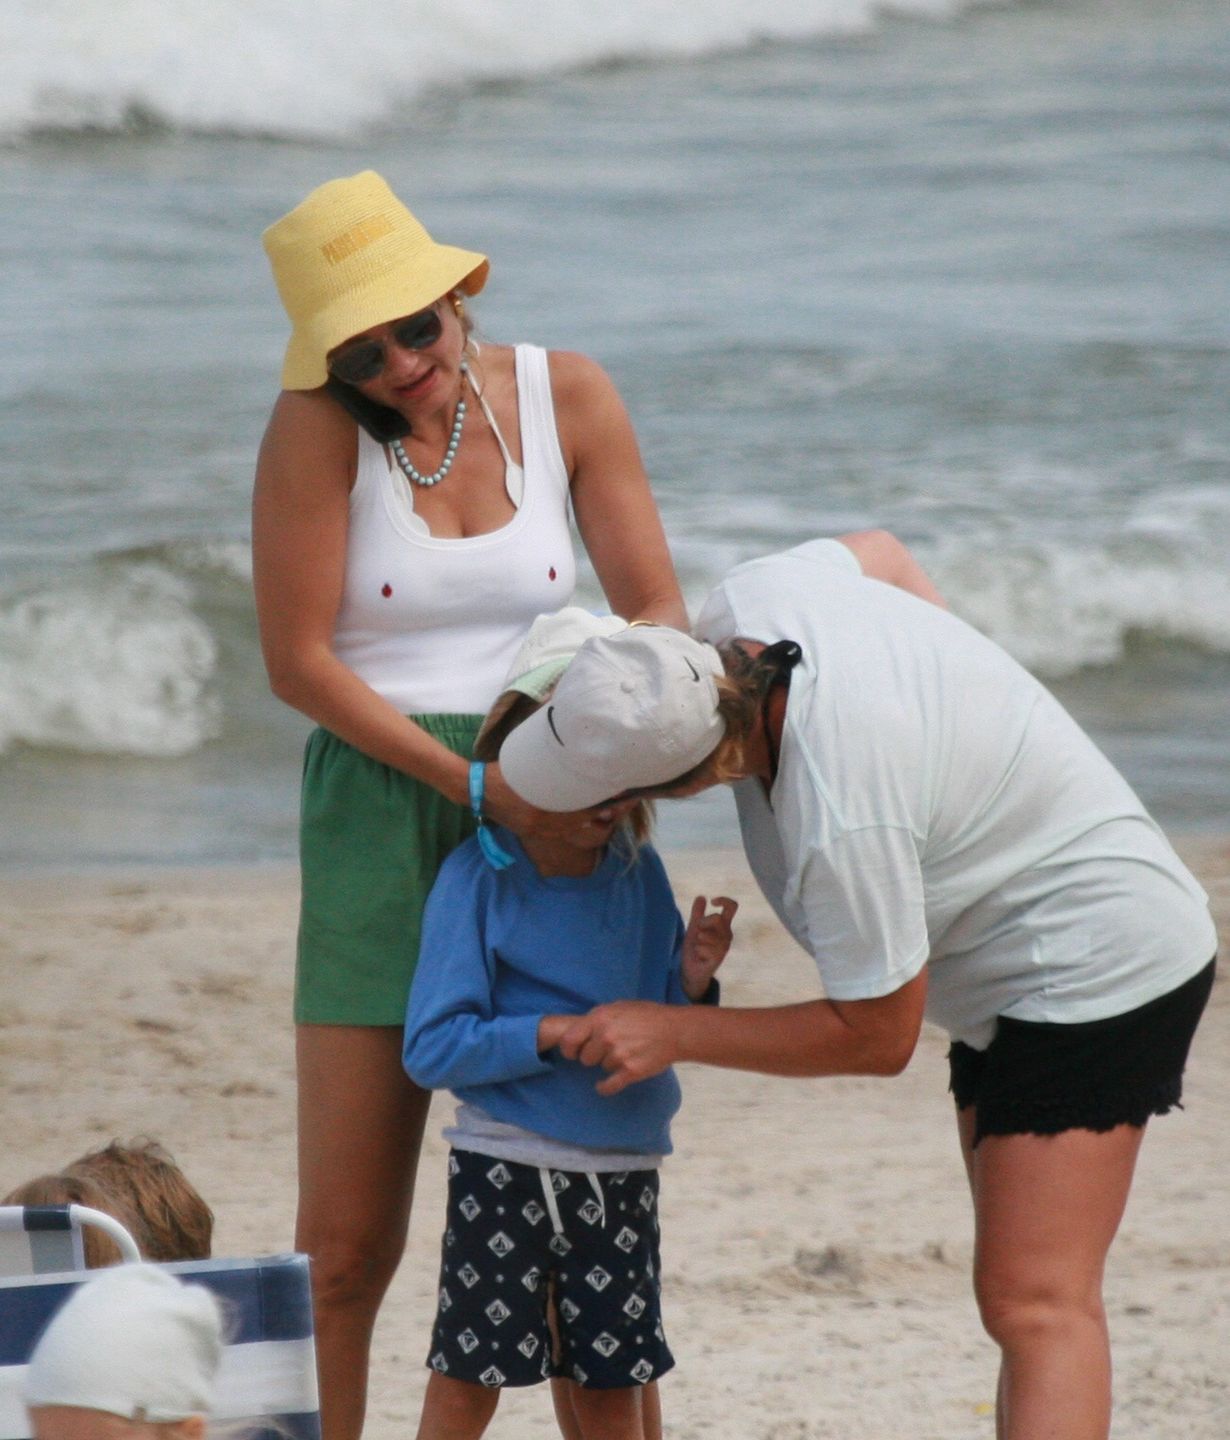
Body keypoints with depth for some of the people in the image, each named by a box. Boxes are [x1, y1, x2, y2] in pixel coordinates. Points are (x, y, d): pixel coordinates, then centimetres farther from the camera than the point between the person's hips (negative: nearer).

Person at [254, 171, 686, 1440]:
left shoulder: (564, 396, 1)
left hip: (551, 816, 2)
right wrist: (471, 783, -16)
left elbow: (653, 609, 4)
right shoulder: (317, 428, -7)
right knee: (345, 1244, -4)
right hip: (379, 811, -2)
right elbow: (296, 662, -8)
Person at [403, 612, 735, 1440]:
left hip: (622, 1169, 4)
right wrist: (555, 1034, -23)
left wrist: (691, 983, -10)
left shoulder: (636, 872, 5)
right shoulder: (480, 877, -10)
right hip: (506, 1168, -4)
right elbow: (433, 1047, -14)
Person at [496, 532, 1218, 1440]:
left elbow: (878, 1035, -21)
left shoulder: (841, 824, -35)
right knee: (1024, 1299, 10)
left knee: (1035, 1305, -19)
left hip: (1097, 966, -10)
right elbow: (879, 554, 13)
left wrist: (675, 1035, -13)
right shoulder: (753, 599, -12)